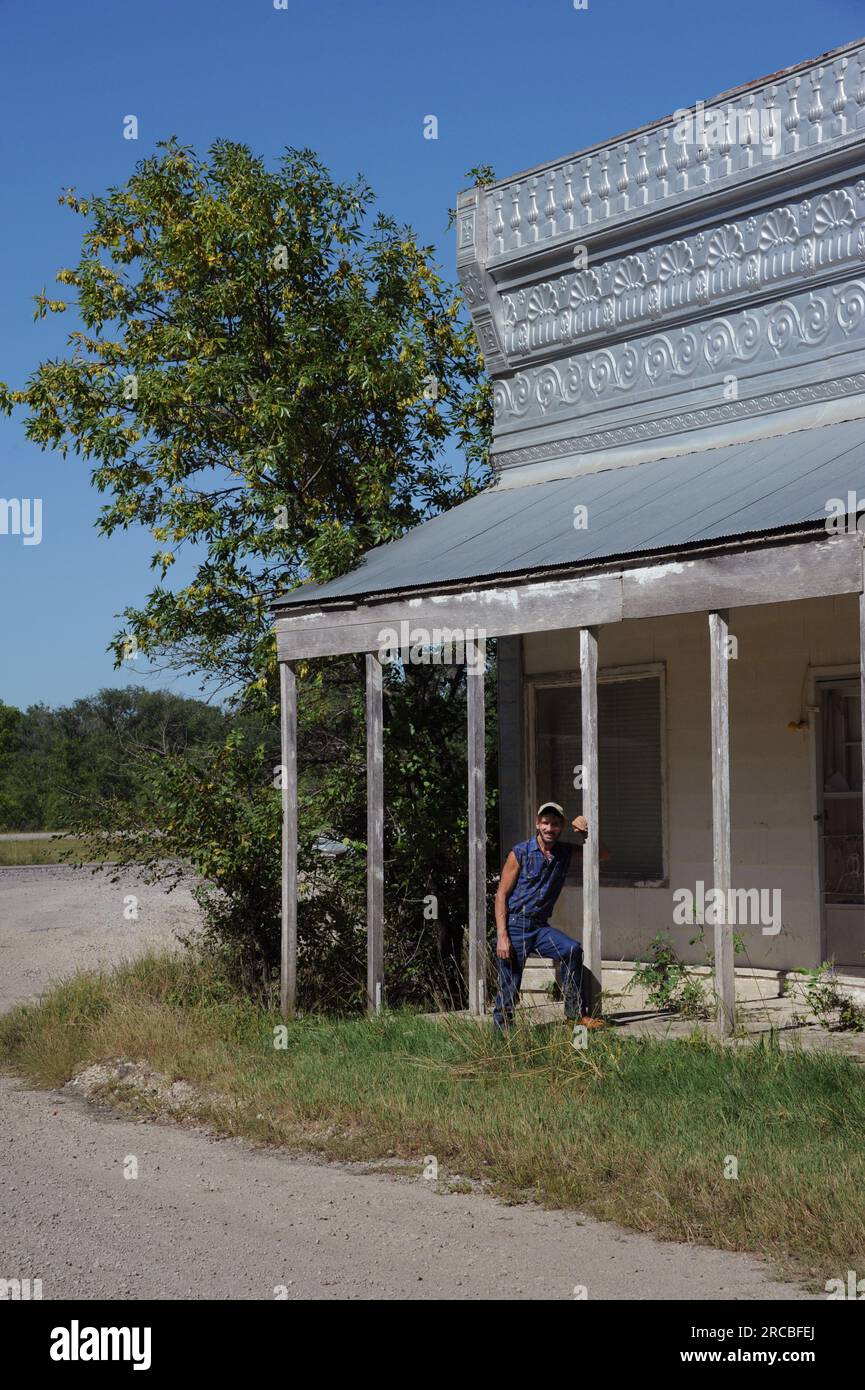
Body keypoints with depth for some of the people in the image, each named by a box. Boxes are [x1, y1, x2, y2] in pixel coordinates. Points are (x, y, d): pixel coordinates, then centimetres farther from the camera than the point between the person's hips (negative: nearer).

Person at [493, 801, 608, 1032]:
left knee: (572, 950, -23)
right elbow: (501, 895, -6)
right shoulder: (520, 853, -5)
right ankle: (501, 1033, 11)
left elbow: (605, 855, 14)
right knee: (509, 989, -6)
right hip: (513, 925, -3)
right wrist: (502, 936, -14)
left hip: (539, 926, 4)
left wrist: (586, 833, -4)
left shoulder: (565, 853, 8)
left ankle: (575, 1013, -14)